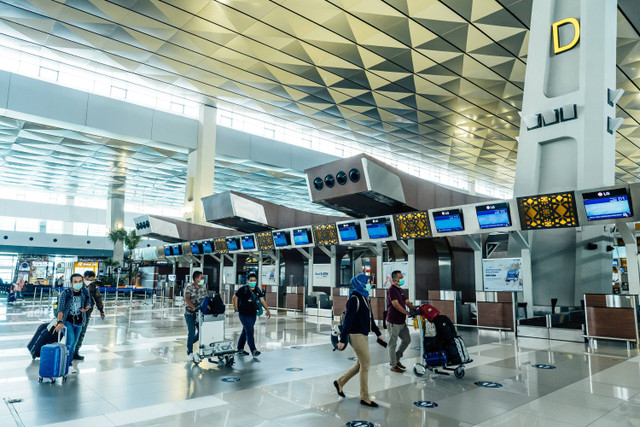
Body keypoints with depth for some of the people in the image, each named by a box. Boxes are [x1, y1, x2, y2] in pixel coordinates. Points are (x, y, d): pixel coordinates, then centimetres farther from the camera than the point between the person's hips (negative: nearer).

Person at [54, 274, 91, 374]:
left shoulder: (85, 291, -4)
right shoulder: (65, 293, -16)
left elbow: (88, 303, 10)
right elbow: (60, 308, -24)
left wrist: (86, 308, -13)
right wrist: (60, 322, -35)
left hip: (79, 322, 4)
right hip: (67, 321, -4)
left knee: (74, 343, 10)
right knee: (70, 340, -16)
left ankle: (68, 362, 25)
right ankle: (68, 365, -3)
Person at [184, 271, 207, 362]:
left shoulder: (203, 288, 9)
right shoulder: (189, 287, -7)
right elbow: (187, 299, -15)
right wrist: (194, 308, -25)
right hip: (190, 313, -5)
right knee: (192, 332, -5)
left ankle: (189, 343, 28)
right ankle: (189, 353, 9)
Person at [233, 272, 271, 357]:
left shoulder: (257, 290, 5)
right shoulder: (243, 289, -12)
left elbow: (262, 300, 8)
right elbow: (235, 297, -2)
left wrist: (267, 310, 1)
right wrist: (236, 307, -3)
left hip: (253, 314, 6)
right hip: (244, 314, -6)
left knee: (245, 331, 16)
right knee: (250, 332, -12)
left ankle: (240, 349, 28)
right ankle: (253, 351, -11)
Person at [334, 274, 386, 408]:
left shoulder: (365, 298, 12)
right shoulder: (354, 299, -16)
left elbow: (370, 318, 20)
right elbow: (348, 320, -18)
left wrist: (378, 333, 21)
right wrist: (342, 340, -19)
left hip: (363, 335, 9)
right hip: (356, 335, -9)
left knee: (360, 365, 14)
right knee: (365, 364, -4)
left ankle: (340, 382, 30)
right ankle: (364, 397, 8)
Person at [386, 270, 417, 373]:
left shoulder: (400, 290, 15)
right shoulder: (391, 290, -15)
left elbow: (407, 302, 12)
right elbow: (396, 304, -23)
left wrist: (415, 310, -2)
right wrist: (408, 313, -22)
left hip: (402, 321, 9)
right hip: (394, 322, -9)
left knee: (407, 340, 16)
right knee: (393, 344, 2)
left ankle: (396, 359, 27)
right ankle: (393, 365, 13)